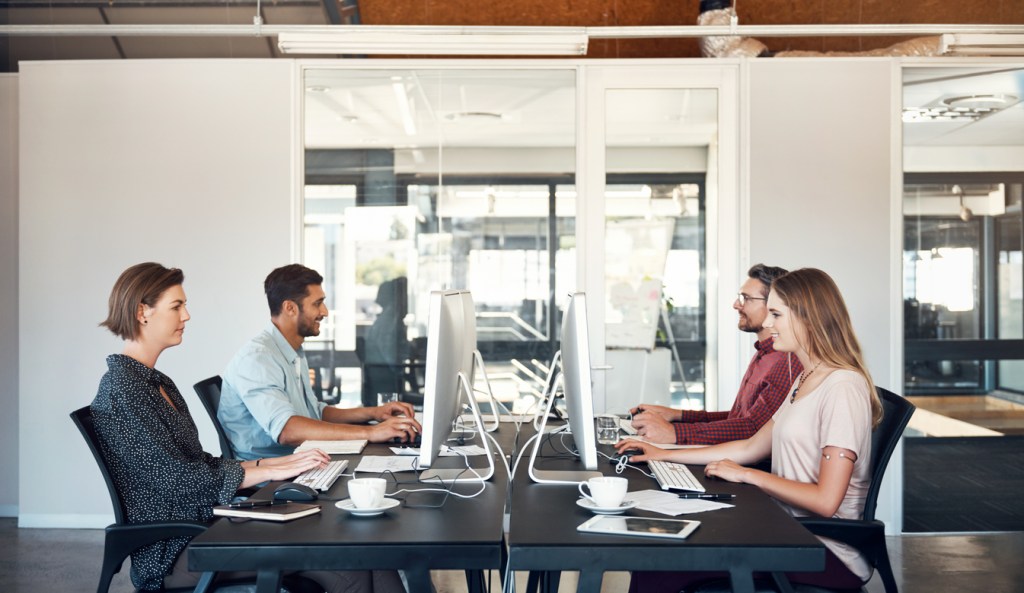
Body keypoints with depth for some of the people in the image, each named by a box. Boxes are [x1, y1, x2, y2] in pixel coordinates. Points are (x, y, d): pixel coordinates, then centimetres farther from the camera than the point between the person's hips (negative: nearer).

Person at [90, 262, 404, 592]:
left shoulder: (156, 382, 16)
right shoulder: (121, 388, -13)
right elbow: (175, 477, -18)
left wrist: (271, 463, 5)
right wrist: (269, 471, -14)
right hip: (173, 550, -8)